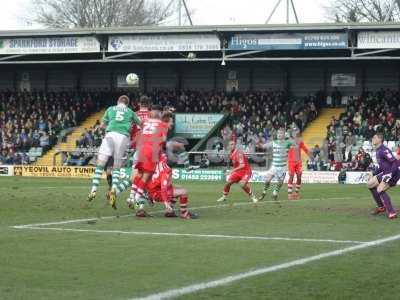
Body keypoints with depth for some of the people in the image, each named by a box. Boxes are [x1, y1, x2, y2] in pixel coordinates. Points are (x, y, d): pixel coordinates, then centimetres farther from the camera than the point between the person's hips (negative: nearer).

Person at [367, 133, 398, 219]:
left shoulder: (384, 150, -21)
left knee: (380, 190, -21)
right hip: (385, 173, 11)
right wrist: (373, 175, 18)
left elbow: (395, 163, -27)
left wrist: (389, 176, -29)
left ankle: (392, 213, -17)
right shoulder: (378, 151, 11)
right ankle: (381, 207, 22)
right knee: (370, 184, 15)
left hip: (393, 173, -11)